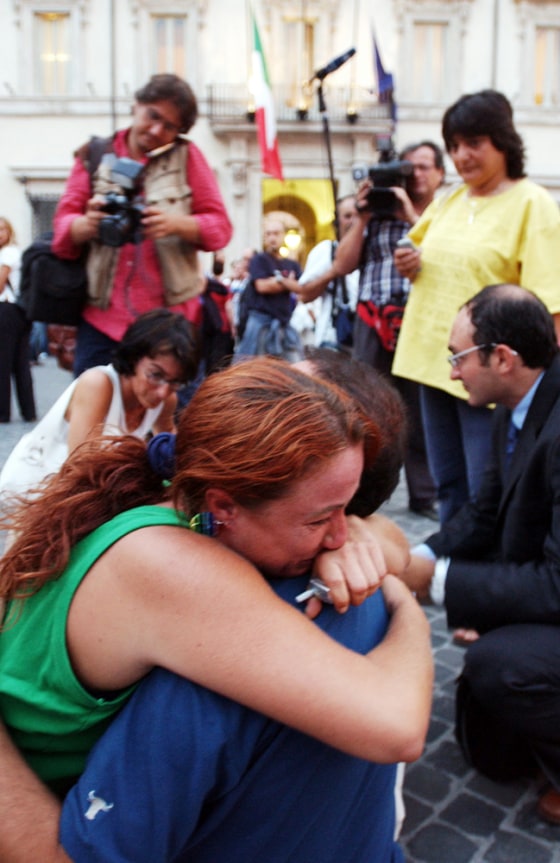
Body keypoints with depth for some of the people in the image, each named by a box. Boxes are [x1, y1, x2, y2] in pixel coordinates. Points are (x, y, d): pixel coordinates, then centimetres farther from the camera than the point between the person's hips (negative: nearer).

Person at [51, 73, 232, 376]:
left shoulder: (187, 156, 6)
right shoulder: (95, 155, 9)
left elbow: (220, 227, 2)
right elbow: (62, 226, 5)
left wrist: (177, 223, -18)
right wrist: (88, 224, -18)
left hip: (170, 315, -1)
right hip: (102, 314, 1)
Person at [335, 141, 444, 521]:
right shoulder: (378, 214, 14)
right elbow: (344, 265, 9)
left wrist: (413, 216, -7)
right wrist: (362, 218, 2)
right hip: (374, 323, 1)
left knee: (421, 413, 2)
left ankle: (424, 494, 13)